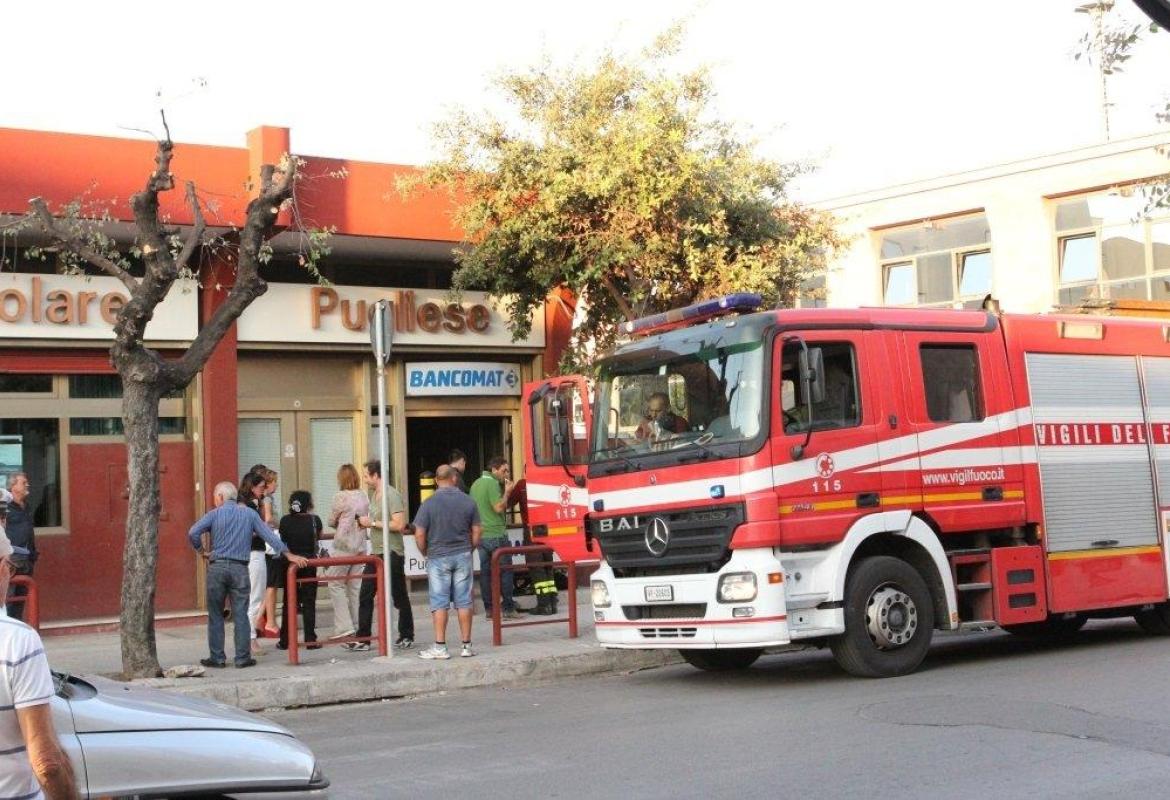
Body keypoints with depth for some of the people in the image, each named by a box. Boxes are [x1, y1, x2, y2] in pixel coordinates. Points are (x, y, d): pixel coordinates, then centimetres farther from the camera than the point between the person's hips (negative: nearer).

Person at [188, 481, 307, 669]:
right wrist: (288, 554, 3)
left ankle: (217, 657, 7)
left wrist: (202, 550, 5)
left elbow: (193, 533, -10)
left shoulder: (215, 514, 3)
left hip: (217, 567, -1)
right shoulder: (249, 514, 8)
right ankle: (243, 657, 2)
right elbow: (268, 535, 4)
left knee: (215, 615, 7)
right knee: (241, 615, 3)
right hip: (240, 569, 1)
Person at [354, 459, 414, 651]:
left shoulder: (392, 495, -14)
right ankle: (363, 638, 5)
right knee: (365, 596, 3)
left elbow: (399, 525, -23)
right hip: (375, 553, 9)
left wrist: (373, 523, -19)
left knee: (399, 597, 3)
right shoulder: (374, 495, 14)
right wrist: (366, 523, 7)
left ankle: (407, 637, 14)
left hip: (392, 554, -9)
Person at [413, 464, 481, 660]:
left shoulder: (429, 504, -8)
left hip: (438, 557, -2)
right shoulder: (468, 502, 0)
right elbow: (477, 531, 4)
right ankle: (466, 645, 9)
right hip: (463, 556, 2)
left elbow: (420, 535, -9)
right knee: (463, 601, 6)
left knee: (439, 602, 2)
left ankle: (440, 647, 2)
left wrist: (425, 553, 7)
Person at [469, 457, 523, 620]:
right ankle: (508, 608, -4)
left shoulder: (476, 483, 15)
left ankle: (488, 609, 8)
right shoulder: (492, 483, -12)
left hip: (480, 534, 8)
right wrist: (507, 492, -7)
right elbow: (498, 508, -19)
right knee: (505, 570, -3)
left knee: (485, 571, 8)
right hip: (496, 534, -8)